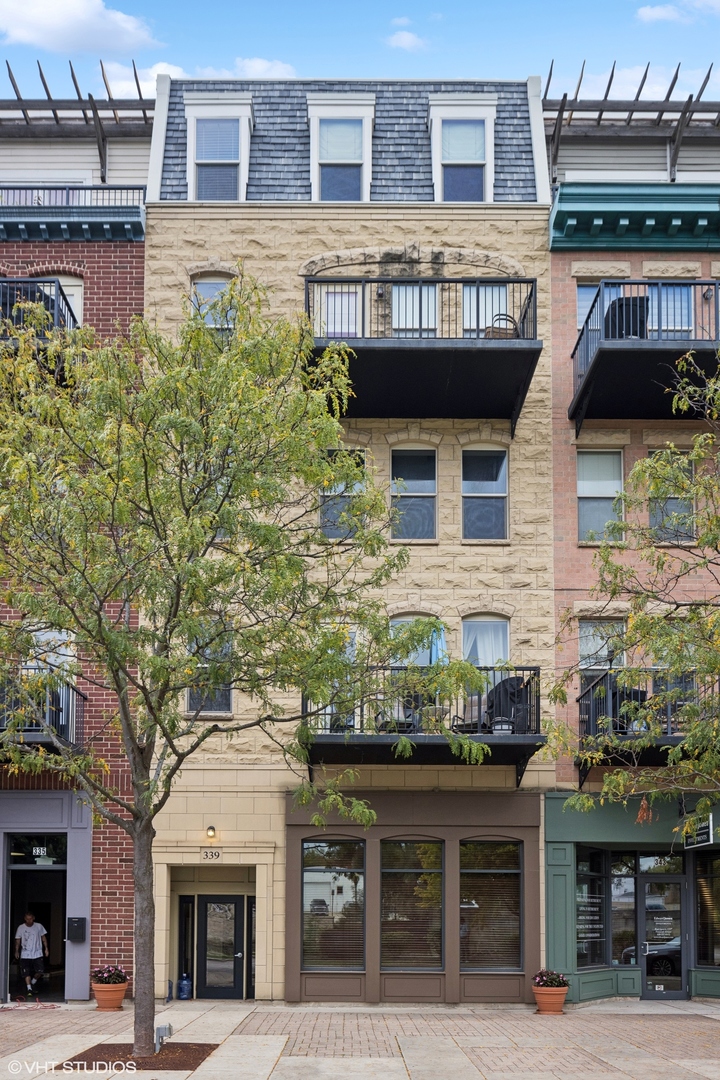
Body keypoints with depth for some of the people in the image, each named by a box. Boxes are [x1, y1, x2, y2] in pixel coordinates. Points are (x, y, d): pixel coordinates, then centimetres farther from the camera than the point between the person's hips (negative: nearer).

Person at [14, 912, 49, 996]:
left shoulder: (39, 926, 1)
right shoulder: (21, 928, -1)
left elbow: (43, 937, 8)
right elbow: (18, 940, 5)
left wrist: (46, 948, 3)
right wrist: (16, 951, 1)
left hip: (37, 954, 0)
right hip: (25, 955, 0)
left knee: (39, 971, -7)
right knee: (26, 973, -6)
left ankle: (33, 983, 19)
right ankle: (29, 989, 0)